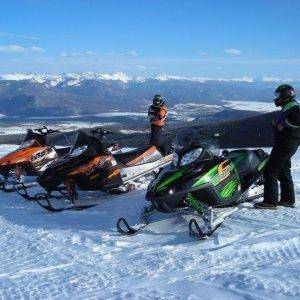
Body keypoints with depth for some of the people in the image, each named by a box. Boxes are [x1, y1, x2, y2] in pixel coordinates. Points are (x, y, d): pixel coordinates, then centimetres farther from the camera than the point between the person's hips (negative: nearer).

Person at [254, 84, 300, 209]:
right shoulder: (288, 107, 20)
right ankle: (288, 199, 26)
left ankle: (270, 201, -6)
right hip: (287, 144, 11)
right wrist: (275, 124, 5)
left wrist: (284, 124, -24)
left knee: (270, 172, -8)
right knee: (284, 172, 18)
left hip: (285, 144, -11)